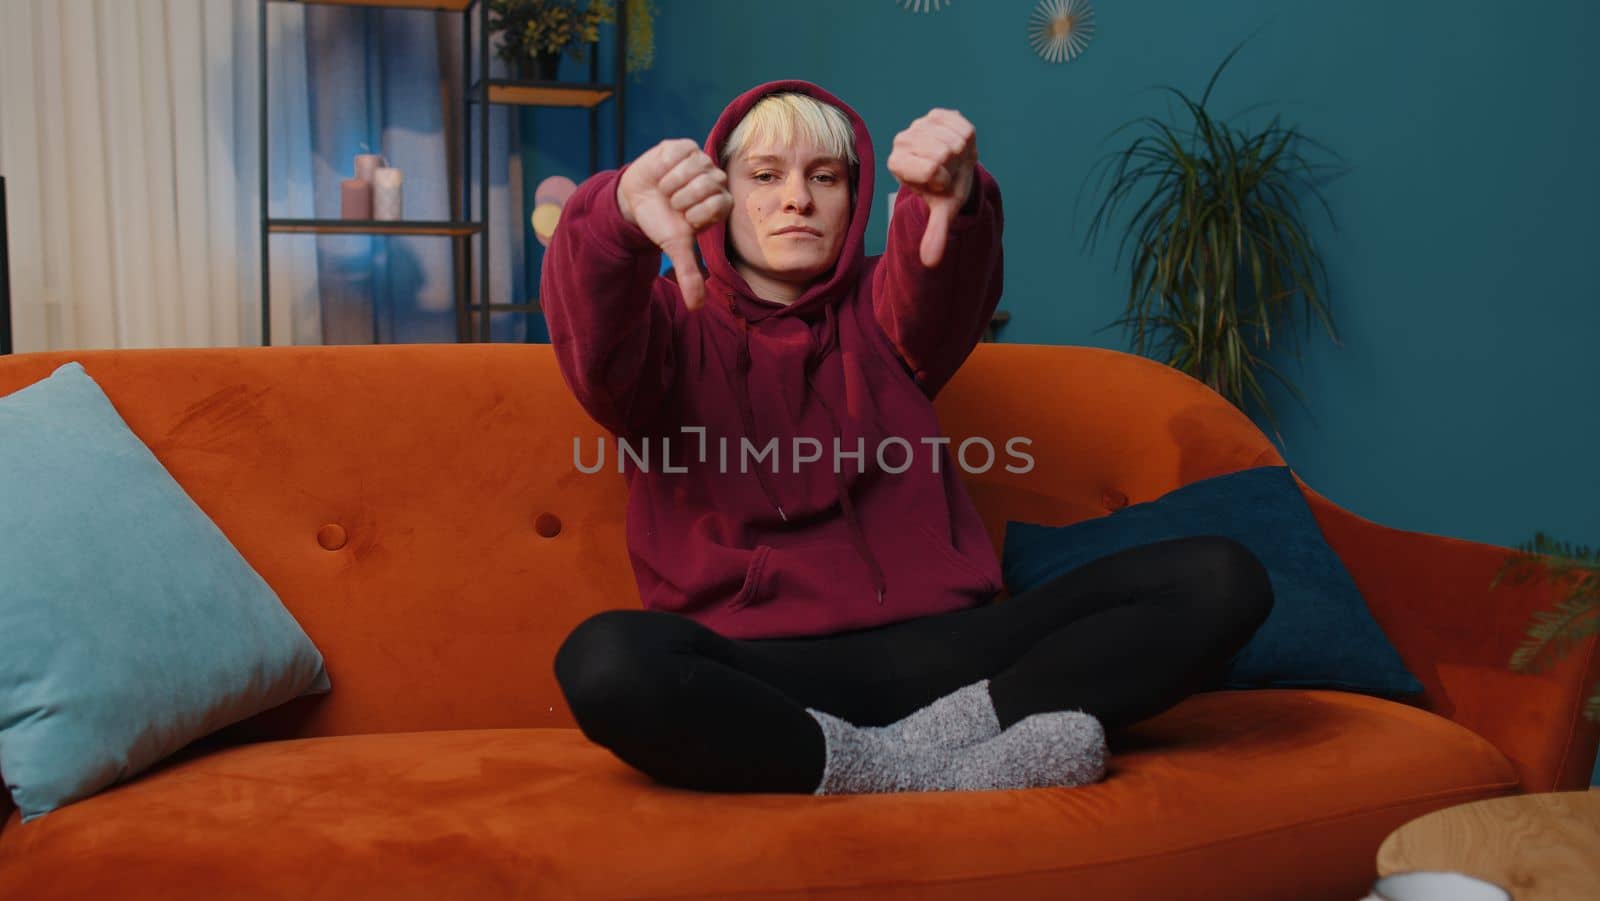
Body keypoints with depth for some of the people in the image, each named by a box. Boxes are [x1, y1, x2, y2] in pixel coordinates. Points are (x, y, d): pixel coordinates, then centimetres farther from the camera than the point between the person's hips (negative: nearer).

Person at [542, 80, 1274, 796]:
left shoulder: (878, 310, 18)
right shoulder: (673, 323, 11)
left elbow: (942, 289, -8)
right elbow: (595, 348, -15)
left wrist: (952, 200, -33)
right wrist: (623, 212, -39)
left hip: (934, 648, 3)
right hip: (759, 673, -2)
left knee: (1219, 577, -12)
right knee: (606, 659, -37)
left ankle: (960, 724, -25)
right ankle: (949, 771, -25)